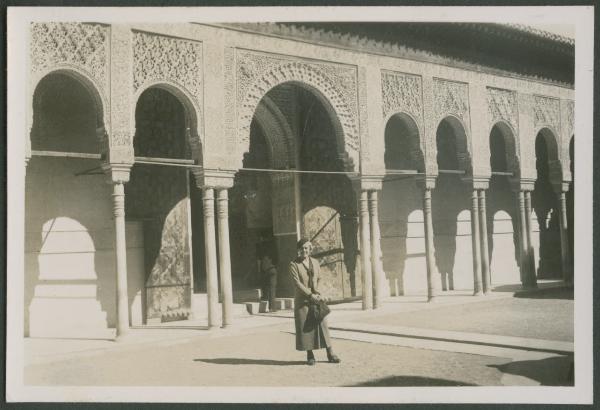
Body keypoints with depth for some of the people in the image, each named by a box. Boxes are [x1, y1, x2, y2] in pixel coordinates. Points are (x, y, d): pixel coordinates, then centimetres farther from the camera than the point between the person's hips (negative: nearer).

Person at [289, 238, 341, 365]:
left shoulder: (315, 262, 11)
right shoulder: (294, 264, -3)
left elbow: (319, 280, 12)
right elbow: (297, 283, -11)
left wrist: (319, 294, -5)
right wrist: (310, 295, -15)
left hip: (316, 298, 3)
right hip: (302, 300, -3)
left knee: (322, 324, 0)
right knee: (305, 327, -2)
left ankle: (330, 354, 3)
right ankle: (309, 355, 7)